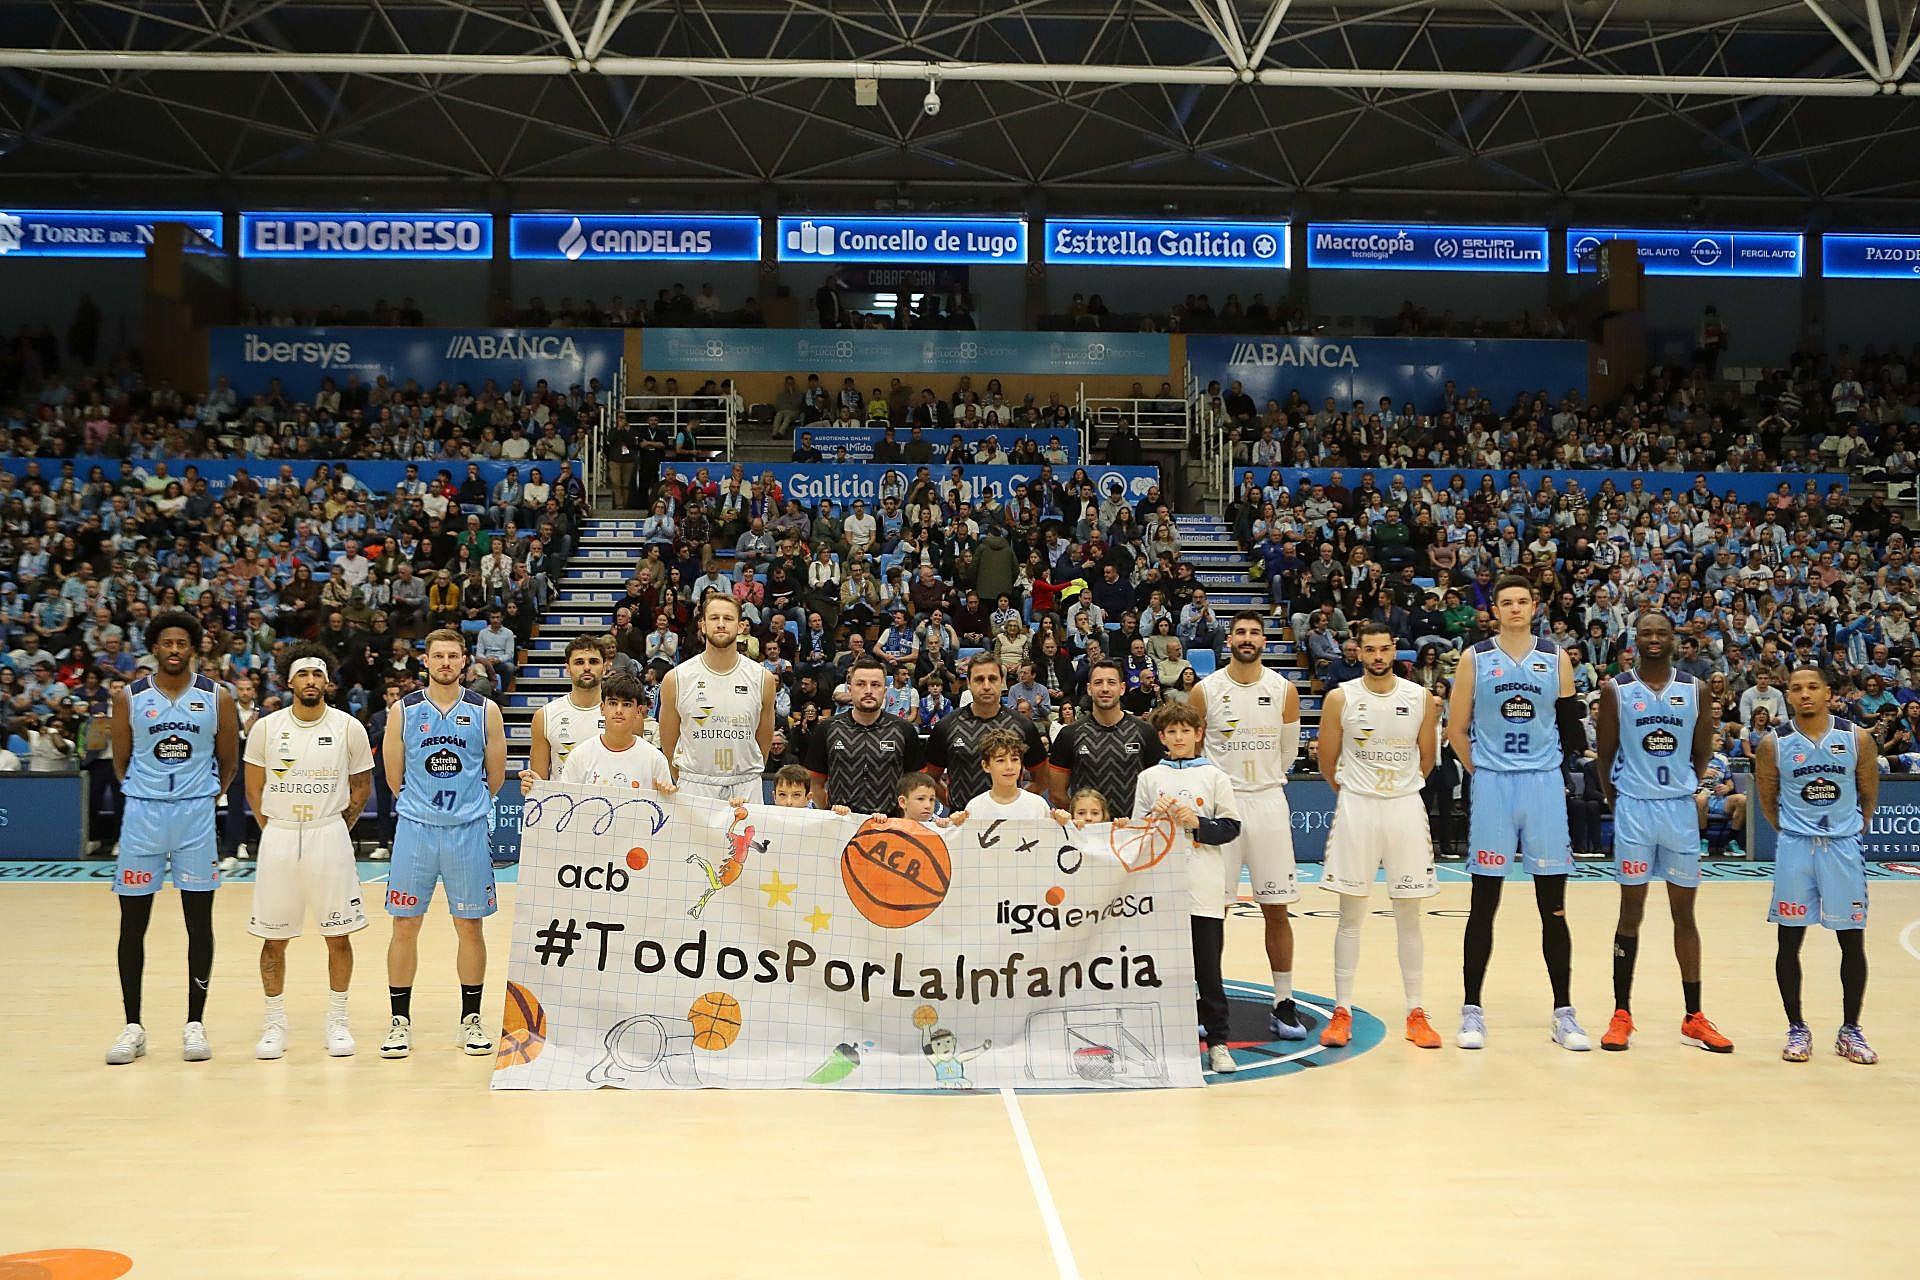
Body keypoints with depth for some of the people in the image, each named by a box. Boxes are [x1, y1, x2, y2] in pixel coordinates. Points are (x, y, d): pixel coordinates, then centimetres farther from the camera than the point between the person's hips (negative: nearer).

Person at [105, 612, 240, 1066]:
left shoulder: (216, 698, 2)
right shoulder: (129, 697, 3)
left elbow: (229, 763, 9)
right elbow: (121, 761, 11)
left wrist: (205, 799, 7)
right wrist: (146, 796, 11)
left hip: (196, 815, -1)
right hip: (141, 813, 1)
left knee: (199, 921, 2)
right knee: (132, 923, 2)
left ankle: (195, 1024, 11)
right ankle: (133, 1026, 13)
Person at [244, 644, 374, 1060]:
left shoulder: (349, 728, -2)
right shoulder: (266, 728, 0)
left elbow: (361, 786, 9)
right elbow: (254, 789, 11)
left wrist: (334, 831, 4)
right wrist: (275, 833, 5)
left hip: (330, 835, -1)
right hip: (278, 838, 1)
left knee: (338, 935, 3)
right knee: (274, 938, 5)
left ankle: (337, 1021, 16)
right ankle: (275, 1024, 17)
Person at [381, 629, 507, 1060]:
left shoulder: (485, 710, 1)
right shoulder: (404, 710, 2)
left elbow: (496, 776, 8)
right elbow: (394, 776, 8)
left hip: (469, 830, 0)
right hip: (414, 829, 0)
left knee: (470, 927, 5)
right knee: (405, 926, 2)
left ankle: (470, 1019, 17)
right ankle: (400, 1020, 14)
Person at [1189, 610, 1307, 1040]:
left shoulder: (1284, 690, 1)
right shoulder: (1205, 691, -3)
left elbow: (1288, 751, 14)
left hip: (1269, 802, 1)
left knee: (1276, 909, 4)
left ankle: (1284, 1005, 13)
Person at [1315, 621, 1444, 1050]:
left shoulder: (1421, 698, 0)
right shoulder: (1340, 698, -3)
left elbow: (1427, 760, 11)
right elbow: (1328, 761, 5)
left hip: (1405, 809, 1)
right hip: (1355, 807, -1)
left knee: (1409, 915, 6)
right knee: (1351, 916, 3)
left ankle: (1416, 1013, 13)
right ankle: (1342, 1011, 9)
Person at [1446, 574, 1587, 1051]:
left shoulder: (1556, 659, 5)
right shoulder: (1475, 659, 1)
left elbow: (1570, 728, 12)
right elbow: (1457, 730, 4)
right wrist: (1482, 774, 1)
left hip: (1544, 784, 1)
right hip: (1492, 784, -1)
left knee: (1554, 906, 3)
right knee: (1483, 904, 2)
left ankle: (1563, 1013, 11)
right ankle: (1472, 1010, 10)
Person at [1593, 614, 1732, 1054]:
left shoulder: (1694, 690, 5)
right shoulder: (1616, 690, -1)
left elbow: (1701, 753, 12)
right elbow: (1606, 754, 2)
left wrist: (1687, 791, 4)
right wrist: (1617, 801, -2)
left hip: (1681, 809, 2)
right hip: (1634, 808, -2)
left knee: (1684, 914, 8)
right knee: (1631, 912, 2)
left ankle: (1694, 1018, 15)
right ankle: (1621, 1015, 9)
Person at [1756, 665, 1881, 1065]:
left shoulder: (1857, 738, -1)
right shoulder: (1775, 744, -3)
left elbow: (1869, 794, 8)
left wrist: (1853, 831, 6)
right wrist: (1791, 832, 5)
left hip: (1844, 846, 1)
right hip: (1794, 849, 0)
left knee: (1852, 940, 5)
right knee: (1790, 939, 2)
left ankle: (1850, 1030, 19)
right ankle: (1797, 1028, 14)